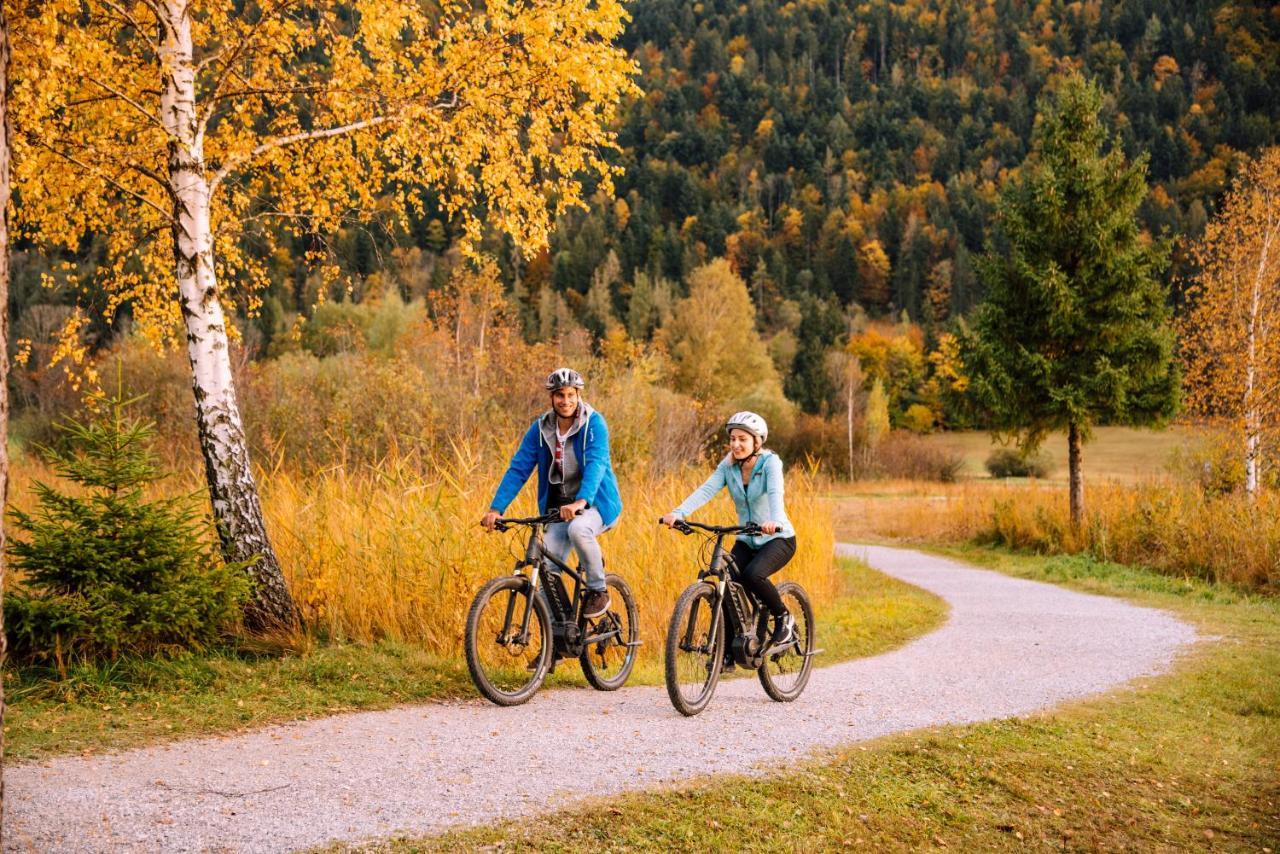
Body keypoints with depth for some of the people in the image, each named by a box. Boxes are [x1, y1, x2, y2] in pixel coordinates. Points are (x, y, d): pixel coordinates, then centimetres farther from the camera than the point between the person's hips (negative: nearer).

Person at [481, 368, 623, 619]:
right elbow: (518, 468, -6)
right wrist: (496, 508, -18)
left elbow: (596, 464, -27)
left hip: (596, 502, -4)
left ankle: (598, 590, -13)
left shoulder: (594, 424, -13)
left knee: (578, 529, -36)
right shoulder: (541, 428, -2)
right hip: (559, 505, 4)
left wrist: (580, 502, -44)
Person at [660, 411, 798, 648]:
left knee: (753, 575, -32)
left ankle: (783, 618, -6)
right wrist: (678, 513, -34)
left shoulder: (770, 462, -14)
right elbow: (706, 490, -16)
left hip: (778, 539, -5)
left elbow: (775, 493, -33)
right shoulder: (728, 465, -2)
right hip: (747, 541, 5)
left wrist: (774, 521, -55)